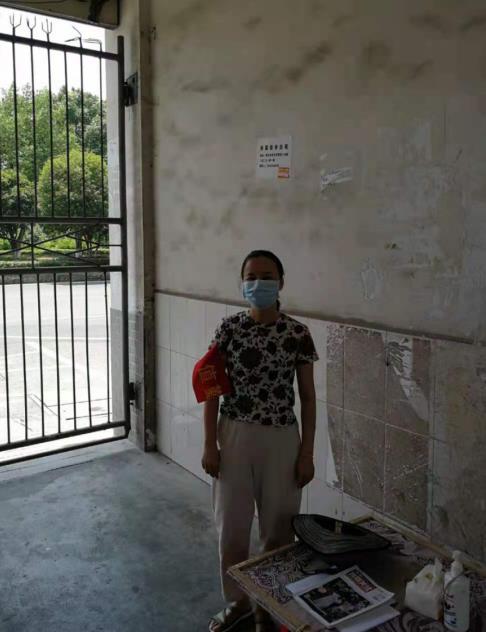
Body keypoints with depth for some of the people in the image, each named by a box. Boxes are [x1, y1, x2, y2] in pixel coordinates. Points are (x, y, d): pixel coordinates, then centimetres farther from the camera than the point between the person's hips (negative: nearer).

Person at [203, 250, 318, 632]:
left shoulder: (298, 334, -7)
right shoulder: (229, 329, -5)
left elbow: (308, 396, -2)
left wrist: (307, 452, -3)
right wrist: (210, 445, -3)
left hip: (281, 439, -1)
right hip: (234, 436, 1)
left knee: (278, 528, 12)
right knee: (232, 526, 13)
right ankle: (237, 601, 38)